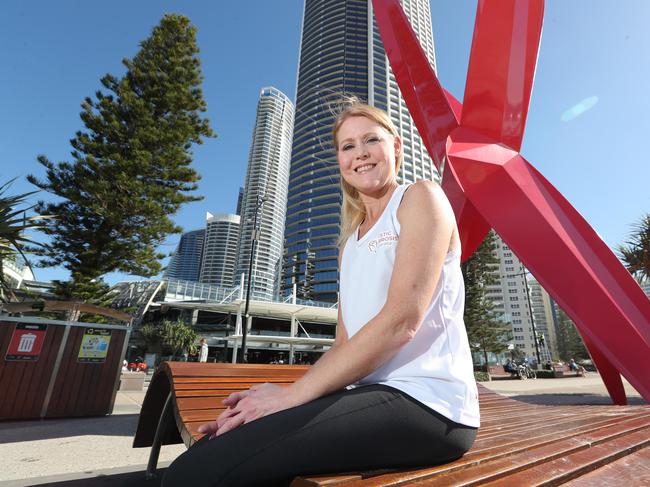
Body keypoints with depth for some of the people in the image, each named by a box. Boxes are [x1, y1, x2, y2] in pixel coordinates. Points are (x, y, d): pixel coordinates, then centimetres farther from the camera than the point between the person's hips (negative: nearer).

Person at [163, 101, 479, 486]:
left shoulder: (421, 198, -2)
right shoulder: (352, 241, 18)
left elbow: (401, 320, -16)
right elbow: (344, 345, 12)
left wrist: (293, 395, -16)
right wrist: (287, 395, -4)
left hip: (424, 401, -6)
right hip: (373, 395, 6)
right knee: (209, 452, -5)